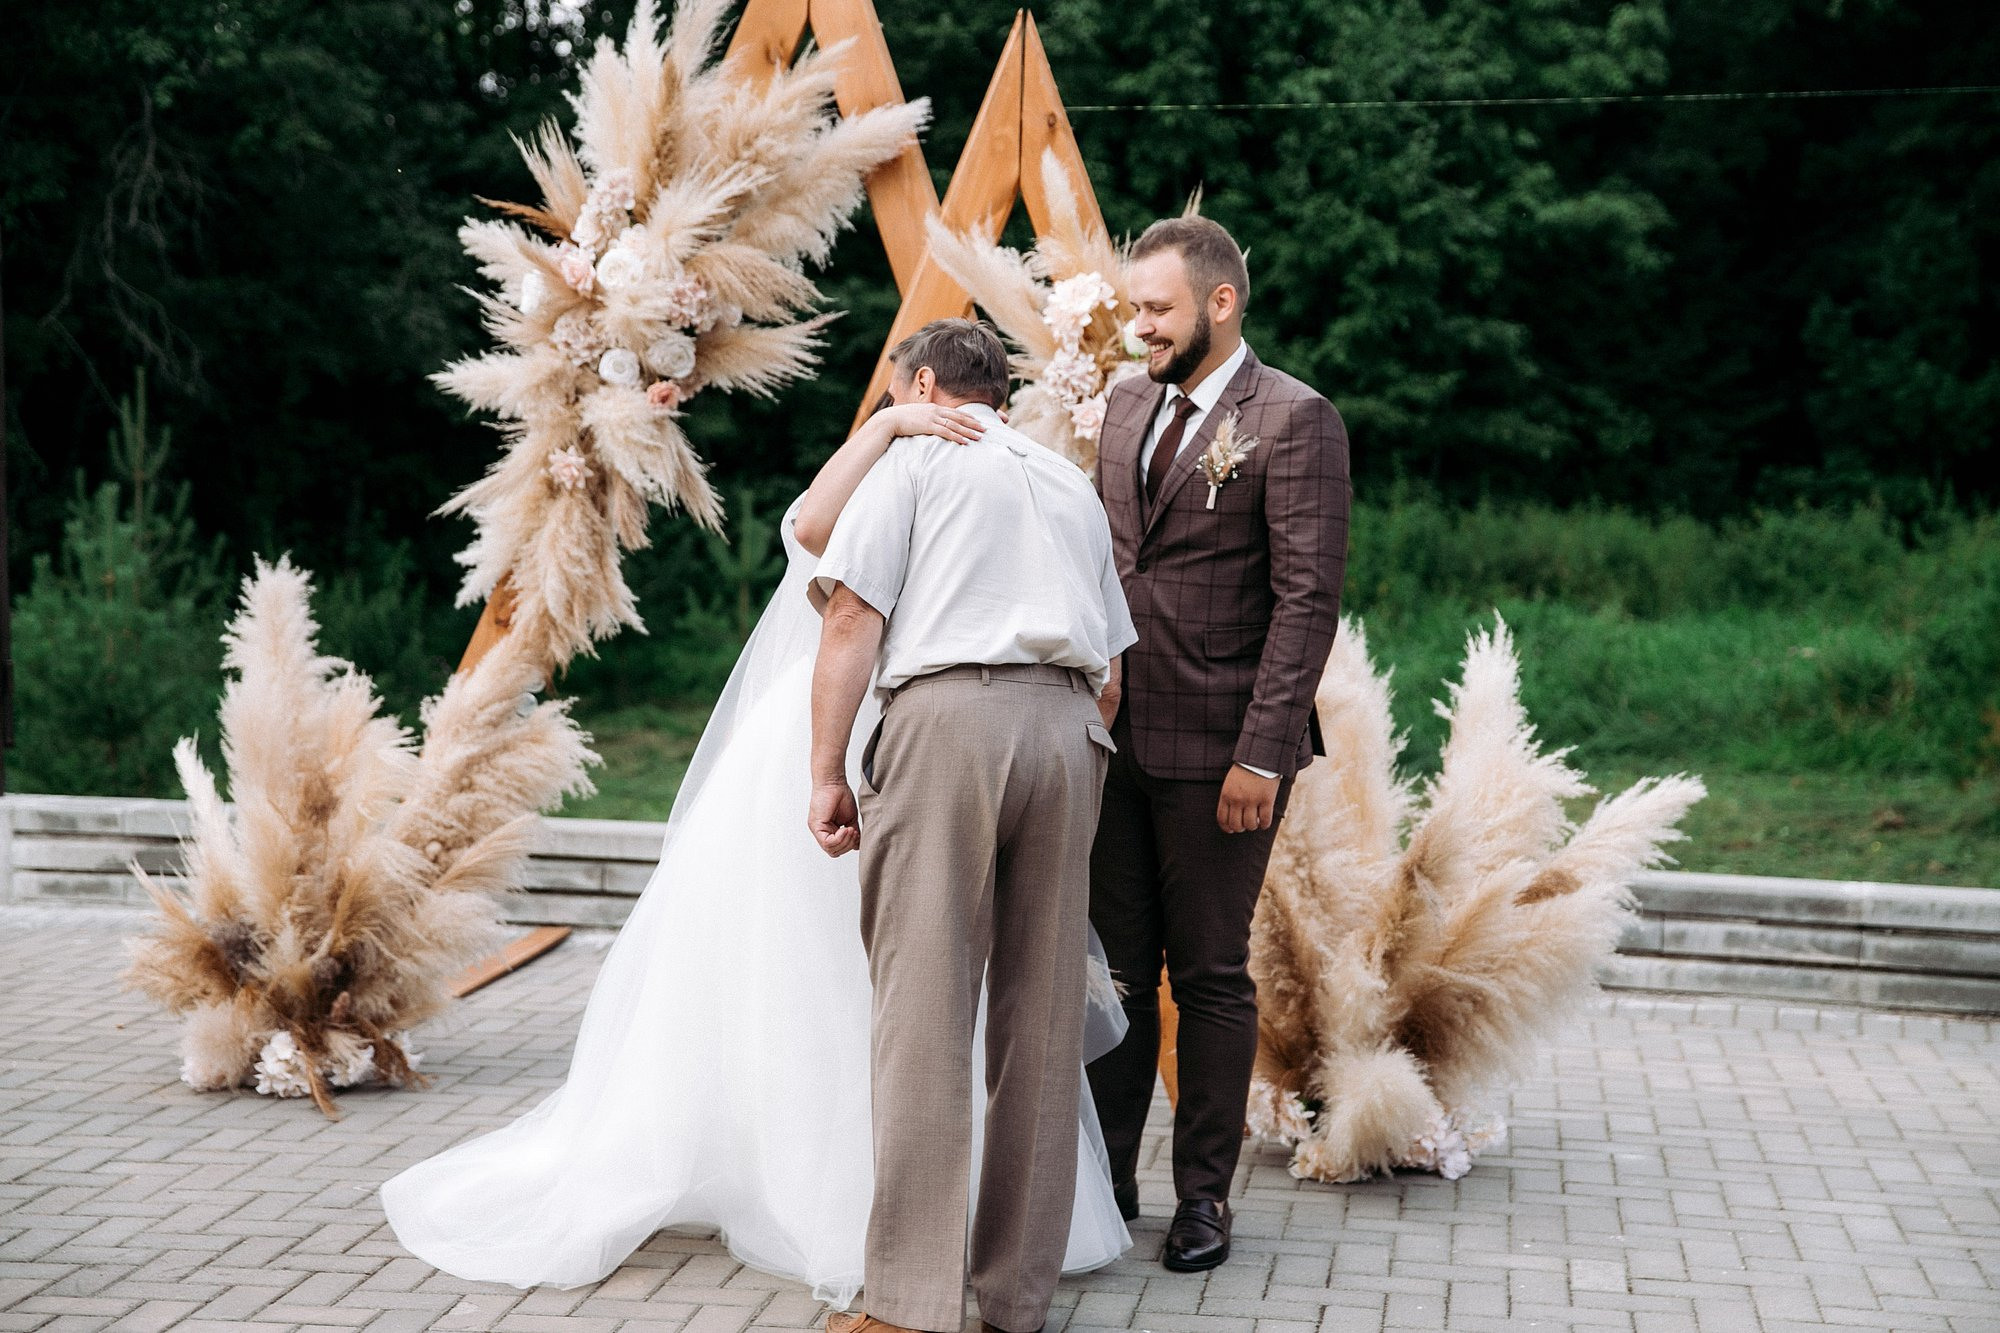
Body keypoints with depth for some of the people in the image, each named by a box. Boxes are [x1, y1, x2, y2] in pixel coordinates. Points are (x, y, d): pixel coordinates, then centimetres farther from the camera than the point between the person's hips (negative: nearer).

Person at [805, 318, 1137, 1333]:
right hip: (1069, 728, 5)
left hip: (948, 714, -5)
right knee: (1041, 1014, 7)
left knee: (925, 1007, -7)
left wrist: (827, 774, -1)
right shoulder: (1073, 485, 29)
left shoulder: (911, 460, 12)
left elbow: (852, 622, 0)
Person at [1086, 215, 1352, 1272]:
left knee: (1209, 975, 5)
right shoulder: (1126, 406, 13)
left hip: (1219, 749, -6)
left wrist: (1262, 753, -18)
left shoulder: (1293, 420, -9)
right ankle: (1104, 1176, 21)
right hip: (1115, 738, 6)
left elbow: (1308, 599, -13)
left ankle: (1203, 1194, 17)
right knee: (1111, 966, 9)